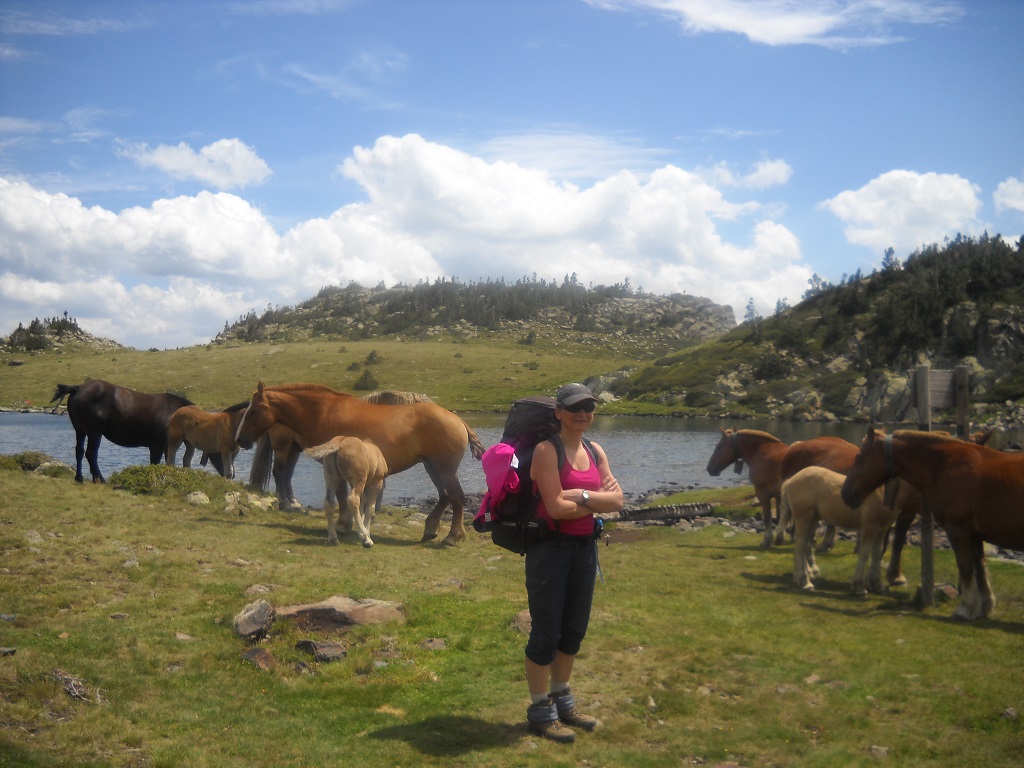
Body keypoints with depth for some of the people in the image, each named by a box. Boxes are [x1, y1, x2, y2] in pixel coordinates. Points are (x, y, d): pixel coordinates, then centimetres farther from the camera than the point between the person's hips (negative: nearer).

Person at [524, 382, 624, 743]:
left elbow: (616, 500, -2)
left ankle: (562, 701, 33)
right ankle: (540, 711, 17)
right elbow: (556, 507, -21)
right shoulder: (547, 450, -13)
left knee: (574, 630, 17)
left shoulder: (595, 452, 8)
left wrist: (582, 496, -17)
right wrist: (598, 502, -10)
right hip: (551, 547, -7)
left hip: (585, 547, 7)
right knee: (546, 632, 2)